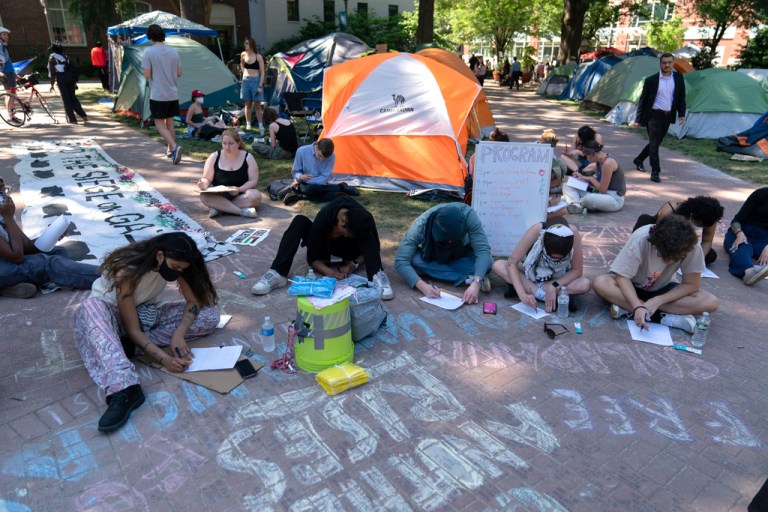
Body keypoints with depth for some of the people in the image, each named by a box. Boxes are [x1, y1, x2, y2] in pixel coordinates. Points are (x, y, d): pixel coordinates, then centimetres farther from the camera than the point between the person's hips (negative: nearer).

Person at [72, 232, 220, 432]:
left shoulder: (174, 265, -17)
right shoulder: (127, 271, -32)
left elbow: (194, 301, -14)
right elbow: (132, 329, -31)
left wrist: (178, 333, -31)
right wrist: (164, 359, -41)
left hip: (146, 313, 5)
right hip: (112, 314, -4)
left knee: (210, 314, -16)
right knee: (91, 306, -43)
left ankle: (127, 345, -24)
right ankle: (124, 390, -57)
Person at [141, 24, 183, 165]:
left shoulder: (149, 52, -9)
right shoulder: (173, 51, 3)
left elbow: (147, 74, -11)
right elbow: (179, 73, 8)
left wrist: (155, 73, 9)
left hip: (158, 95, -4)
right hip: (173, 94, 5)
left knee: (160, 124, 0)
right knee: (170, 123, 15)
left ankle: (174, 147, -20)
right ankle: (170, 150, 21)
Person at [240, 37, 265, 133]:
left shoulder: (258, 57, -8)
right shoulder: (243, 55, 4)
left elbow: (262, 73, -7)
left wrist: (260, 86, -13)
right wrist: (243, 72, 11)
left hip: (256, 80, -4)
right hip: (246, 81, 4)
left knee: (257, 105, -1)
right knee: (248, 104, 8)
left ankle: (261, 126, 6)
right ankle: (248, 125, 13)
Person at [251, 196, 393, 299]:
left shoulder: (364, 220, -31)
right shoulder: (324, 217, -36)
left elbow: (373, 249, -16)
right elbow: (312, 258, -28)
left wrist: (354, 264, -33)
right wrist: (329, 271, -46)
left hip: (348, 250, 1)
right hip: (323, 247, -1)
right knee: (299, 221, -31)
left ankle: (377, 275, -42)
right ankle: (277, 274, -40)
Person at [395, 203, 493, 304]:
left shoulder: (468, 215, -35)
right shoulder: (420, 226, -35)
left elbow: (483, 250, -36)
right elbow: (400, 261, -36)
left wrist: (476, 283, -51)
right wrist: (422, 285, -51)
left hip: (461, 256, -1)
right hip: (433, 259, 2)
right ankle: (468, 278, -29)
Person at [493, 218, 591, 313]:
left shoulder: (572, 233, -30)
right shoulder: (537, 230, -33)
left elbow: (577, 270, -20)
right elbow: (511, 263, -32)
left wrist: (554, 286, -34)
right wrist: (522, 294, -43)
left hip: (557, 278, 0)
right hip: (531, 274, 1)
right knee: (498, 265, -28)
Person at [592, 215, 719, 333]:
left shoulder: (693, 247, -25)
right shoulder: (641, 239, -31)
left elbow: (691, 284, -15)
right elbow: (622, 277, -26)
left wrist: (658, 300, -28)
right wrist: (637, 307, -40)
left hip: (662, 289, 2)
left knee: (711, 302, -22)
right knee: (600, 283, -33)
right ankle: (662, 317, -28)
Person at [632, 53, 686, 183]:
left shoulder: (678, 78, 6)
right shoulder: (651, 80, -4)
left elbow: (681, 97, 11)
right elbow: (643, 100, 0)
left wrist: (681, 114, 1)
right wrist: (640, 119, 0)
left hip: (667, 116, 4)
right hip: (654, 115, -4)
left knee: (656, 143, 14)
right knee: (654, 143, -9)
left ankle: (638, 160, 35)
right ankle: (655, 172, -5)